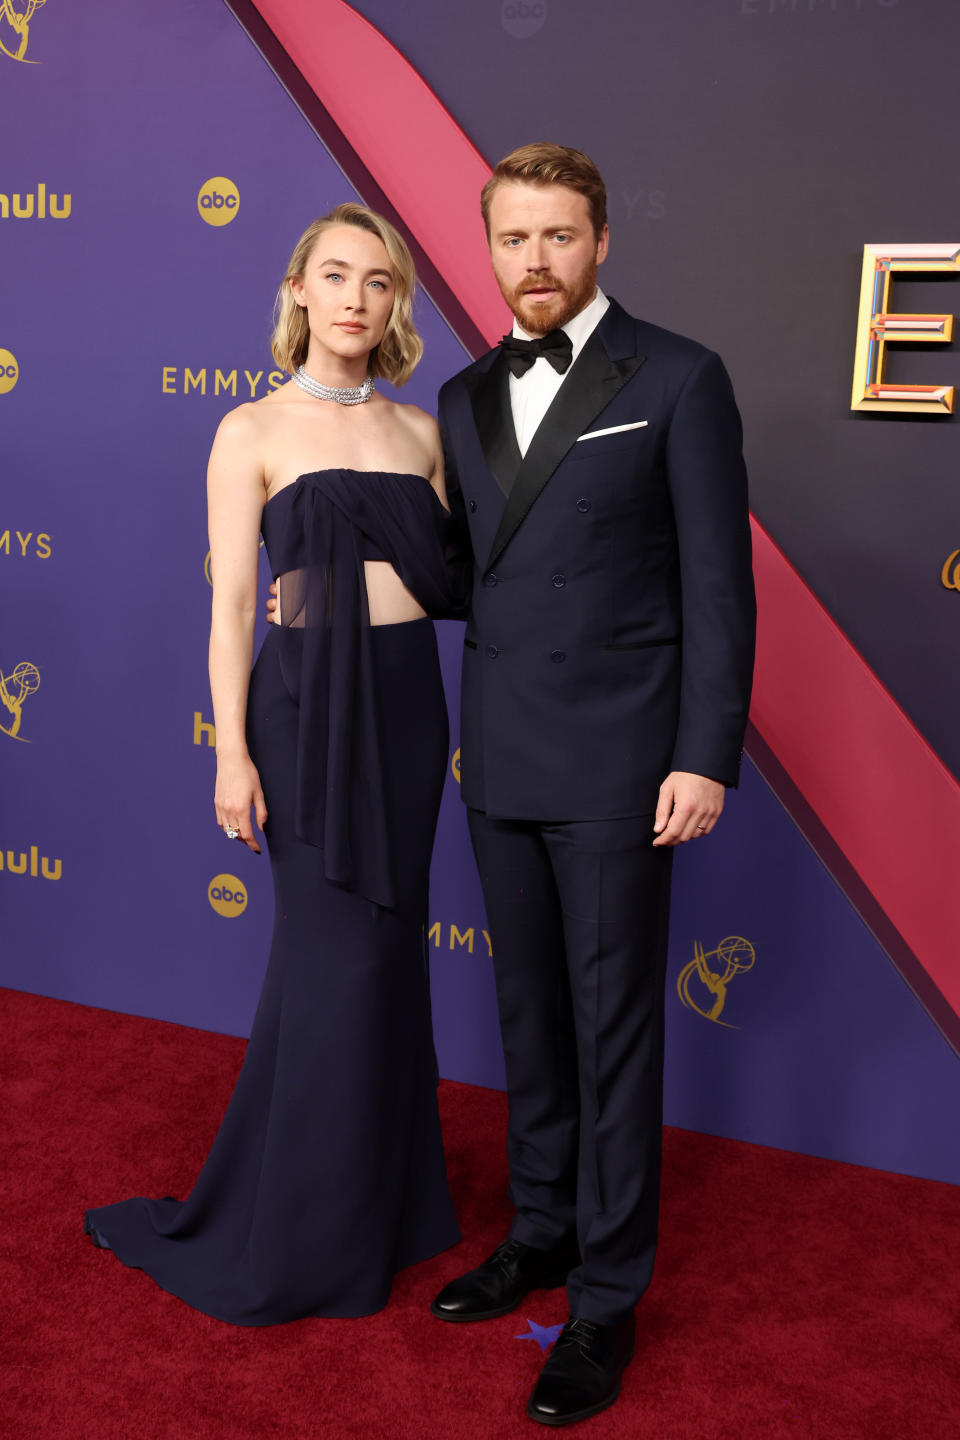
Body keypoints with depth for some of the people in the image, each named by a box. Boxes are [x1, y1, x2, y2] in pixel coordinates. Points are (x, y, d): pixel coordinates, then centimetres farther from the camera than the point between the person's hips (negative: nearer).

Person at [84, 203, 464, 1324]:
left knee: (389, 946, 12)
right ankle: (299, 1236, 18)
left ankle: (382, 1197, 30)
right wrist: (232, 752, -9)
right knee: (335, 956, -1)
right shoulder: (254, 431, -2)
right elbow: (230, 607, -5)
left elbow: (449, 578, 13)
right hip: (308, 699, -4)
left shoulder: (422, 430, 11)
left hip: (409, 699, 5)